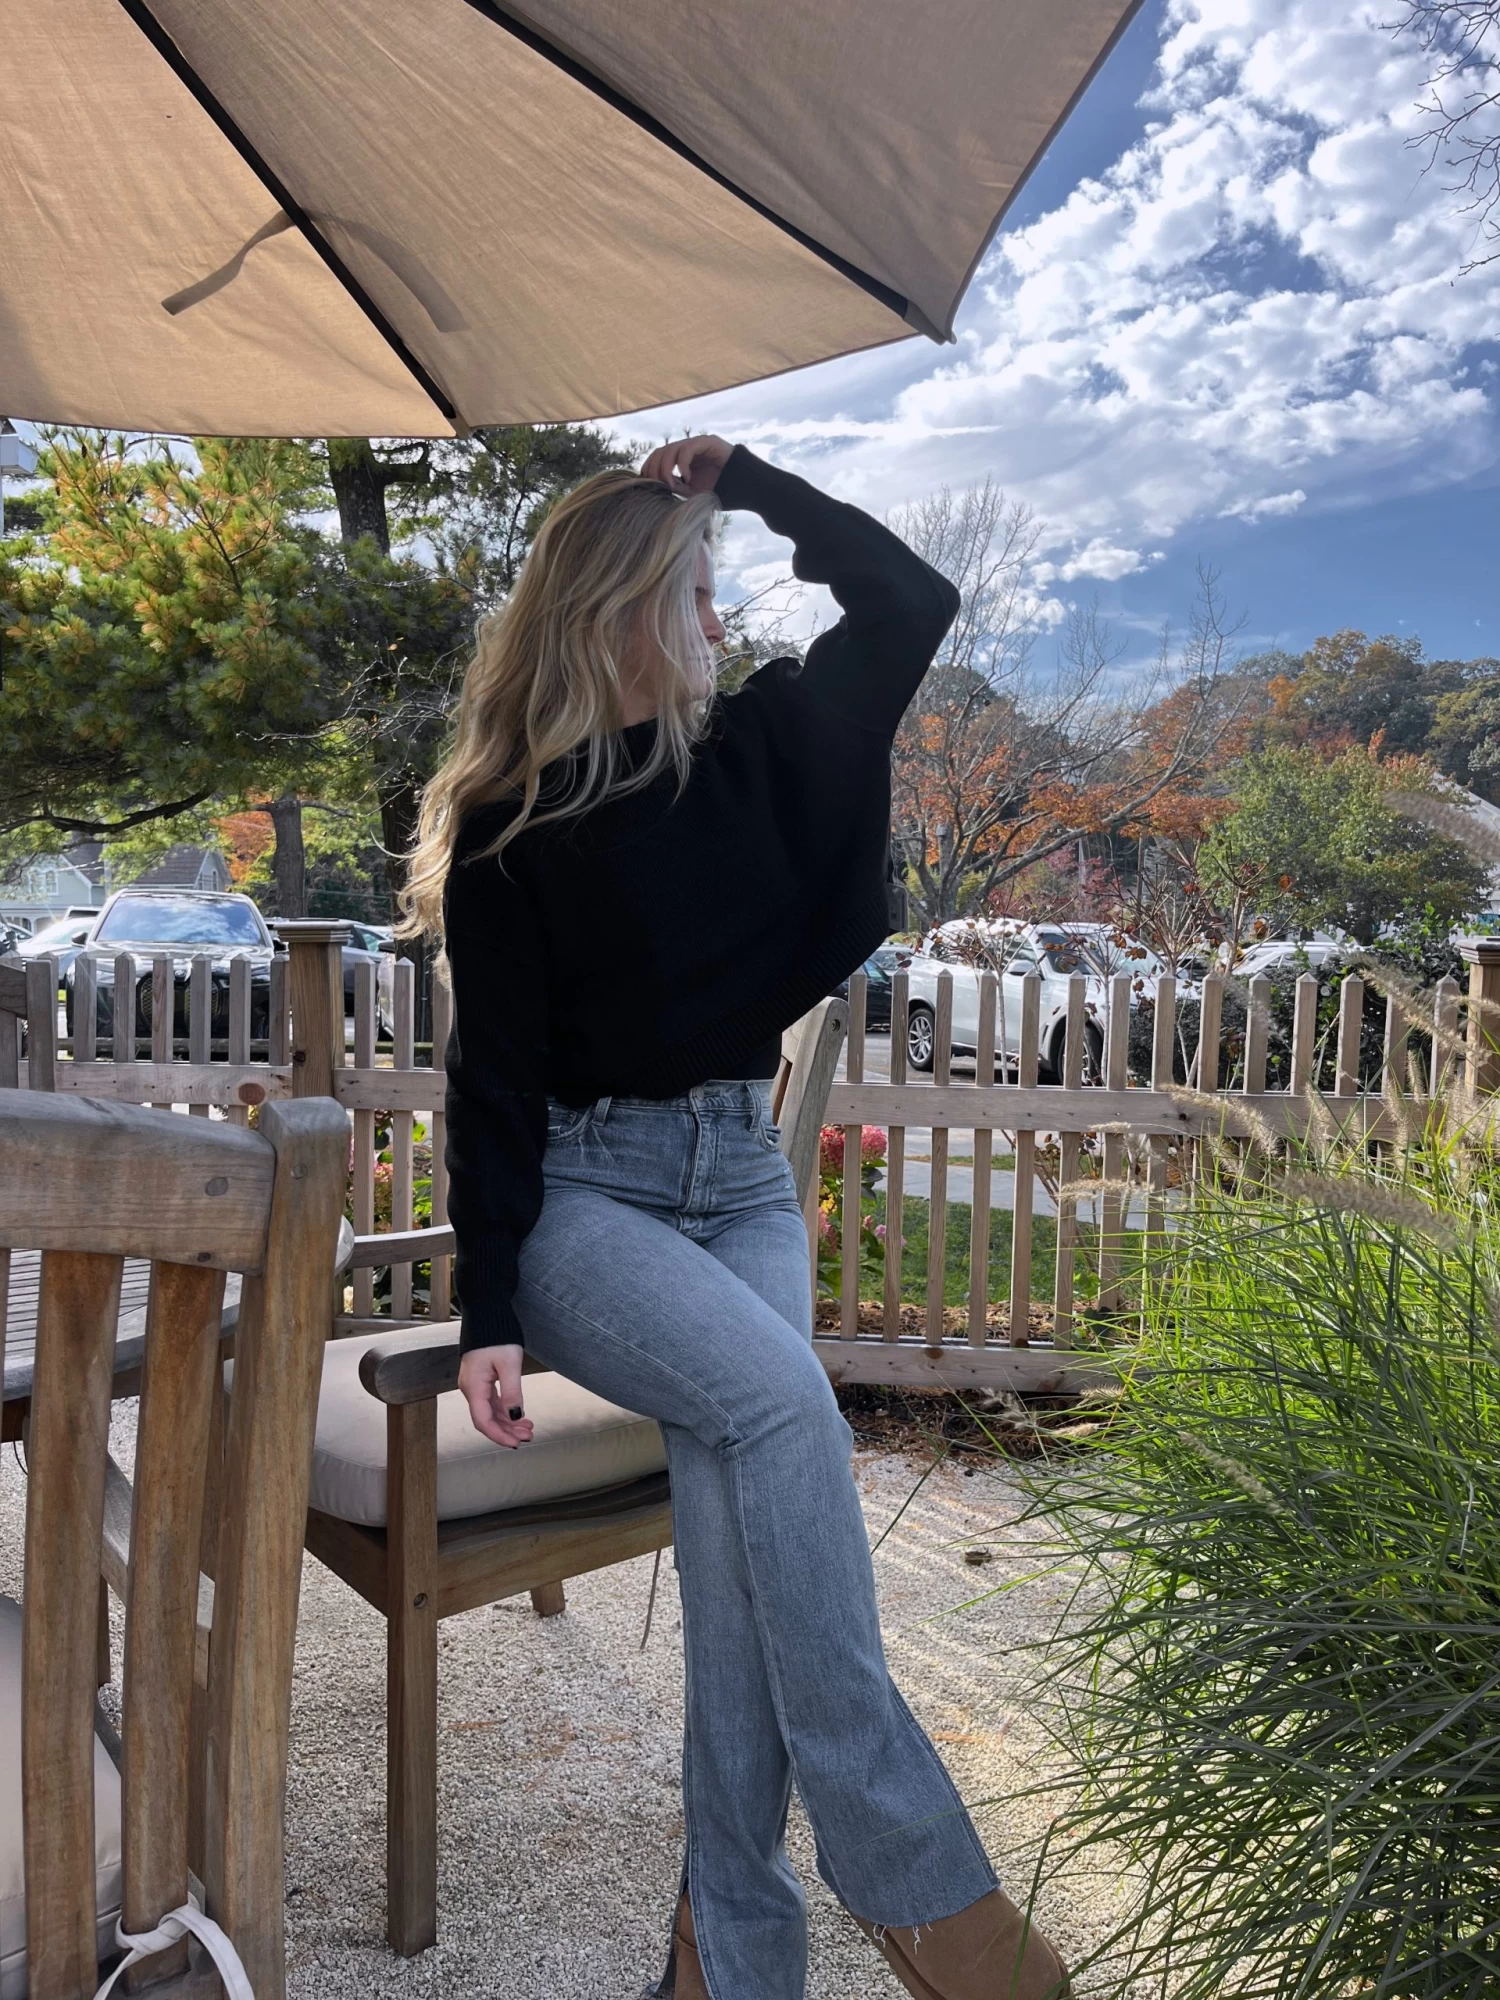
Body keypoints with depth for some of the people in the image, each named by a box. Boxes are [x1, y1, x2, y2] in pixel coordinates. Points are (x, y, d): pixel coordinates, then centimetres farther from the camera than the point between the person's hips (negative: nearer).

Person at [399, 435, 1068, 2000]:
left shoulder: (756, 749, 10)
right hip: (581, 1188, -3)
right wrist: (490, 1313, -14)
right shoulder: (506, 826, -2)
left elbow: (912, 602, 13)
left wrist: (746, 480, 10)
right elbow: (493, 1078, -6)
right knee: (782, 1406, -29)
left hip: (740, 1175, 4)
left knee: (734, 1484, -22)